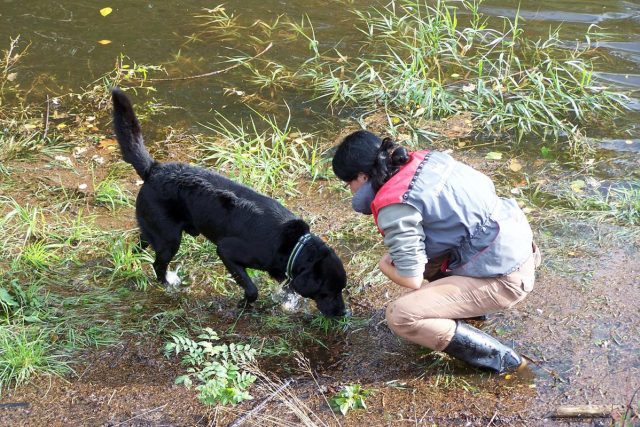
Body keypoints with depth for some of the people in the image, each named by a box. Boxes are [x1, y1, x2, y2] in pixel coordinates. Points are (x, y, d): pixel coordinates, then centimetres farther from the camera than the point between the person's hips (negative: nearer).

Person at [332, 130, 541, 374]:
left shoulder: (394, 207, -17)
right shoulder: (426, 159, 6)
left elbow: (412, 279, -16)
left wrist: (385, 265, 9)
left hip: (504, 279, -9)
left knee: (400, 317, -12)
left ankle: (498, 358, -6)